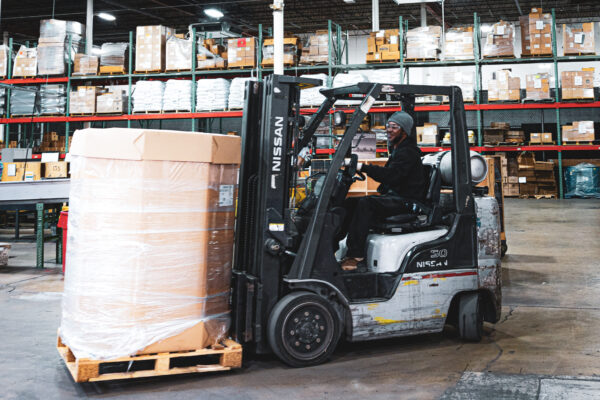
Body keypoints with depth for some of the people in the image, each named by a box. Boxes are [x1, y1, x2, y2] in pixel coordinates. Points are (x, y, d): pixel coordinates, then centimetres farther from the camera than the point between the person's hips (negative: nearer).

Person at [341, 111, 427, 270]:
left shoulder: (408, 152, -12)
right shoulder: (397, 149, 21)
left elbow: (391, 175, -27)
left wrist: (363, 167, -28)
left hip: (406, 202, -10)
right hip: (393, 197, 10)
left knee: (365, 203, -31)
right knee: (350, 202, -3)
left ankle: (356, 256, -33)